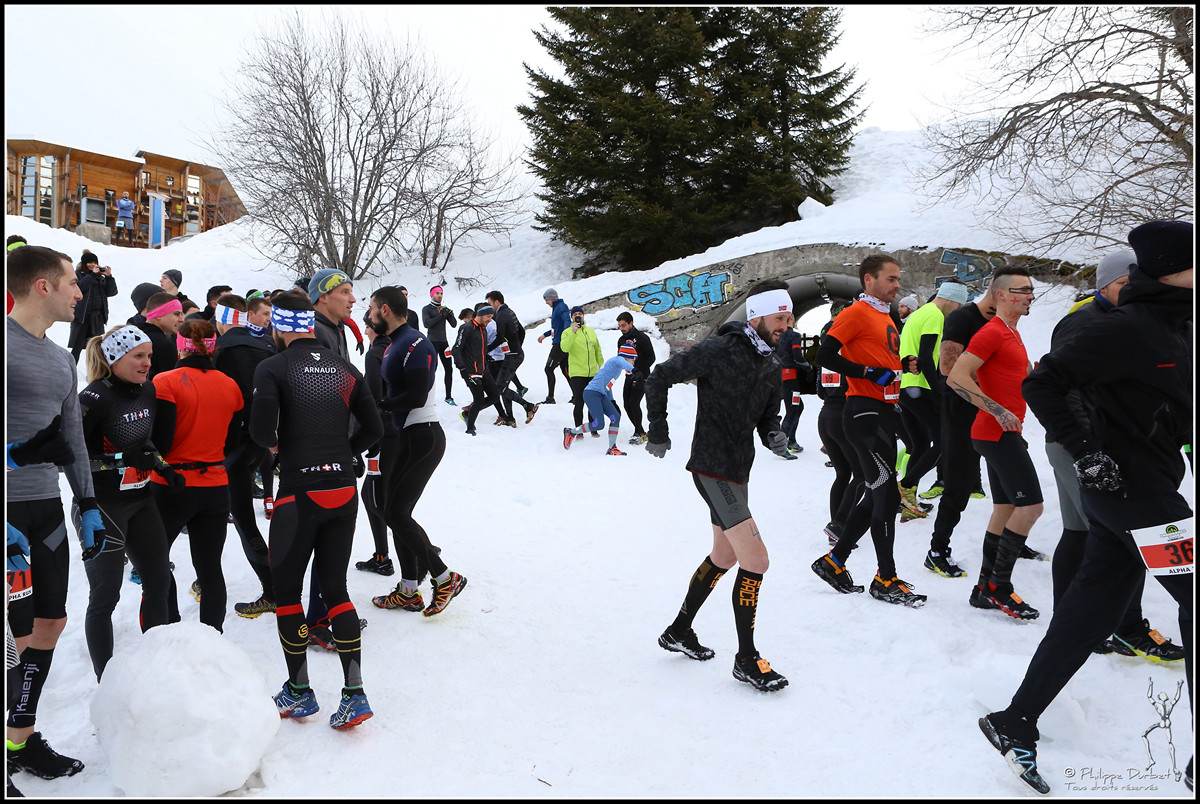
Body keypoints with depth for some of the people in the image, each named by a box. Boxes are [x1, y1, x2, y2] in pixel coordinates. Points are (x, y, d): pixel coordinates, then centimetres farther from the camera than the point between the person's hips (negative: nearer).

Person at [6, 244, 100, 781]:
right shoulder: (9, 345, -11)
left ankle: (21, 738, 27)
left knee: (50, 623, 12)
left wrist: (88, 506, 19)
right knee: (16, 637, -4)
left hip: (46, 506, 8)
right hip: (10, 509, -8)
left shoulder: (62, 360, 15)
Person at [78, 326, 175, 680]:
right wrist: (121, 461, -24)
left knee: (159, 581, 13)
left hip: (141, 501, 8)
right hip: (102, 506, -8)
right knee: (105, 596, 0)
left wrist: (156, 460, 6)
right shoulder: (95, 398, -18)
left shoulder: (148, 392, 5)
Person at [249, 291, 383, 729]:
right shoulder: (344, 367, 7)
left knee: (286, 589, 13)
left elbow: (261, 428, -20)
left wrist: (275, 444, 2)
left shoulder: (273, 368, -8)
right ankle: (355, 695, 10)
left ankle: (299, 692, 22)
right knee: (335, 587, 13)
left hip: (299, 493, -5)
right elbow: (374, 427, 7)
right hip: (344, 491, 5)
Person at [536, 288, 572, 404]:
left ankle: (550, 398, -4)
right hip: (559, 343, 10)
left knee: (549, 369, -5)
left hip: (560, 344, -10)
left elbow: (567, 321, -27)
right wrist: (544, 335, 40)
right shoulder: (556, 307, 20)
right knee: (565, 370, 10)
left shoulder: (561, 306, -11)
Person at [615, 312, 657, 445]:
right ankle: (641, 433, 13)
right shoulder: (621, 340, 11)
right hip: (630, 376, 7)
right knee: (627, 404, 2)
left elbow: (651, 358, -11)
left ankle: (639, 434, -6)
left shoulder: (642, 338, -10)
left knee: (634, 403, -16)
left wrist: (639, 370, -21)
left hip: (642, 377, -7)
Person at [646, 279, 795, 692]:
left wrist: (774, 436, -9)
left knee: (725, 556, 20)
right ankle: (746, 660, 2)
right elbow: (661, 375, -10)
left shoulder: (770, 365, 10)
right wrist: (658, 433, -8)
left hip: (738, 470, 10)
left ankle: (679, 631, 36)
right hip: (713, 468, -10)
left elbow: (767, 418, 15)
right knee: (756, 560, -12)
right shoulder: (719, 350, -15)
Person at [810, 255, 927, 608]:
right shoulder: (856, 313, -9)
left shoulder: (886, 317, 19)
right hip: (864, 411, -10)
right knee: (887, 493, -7)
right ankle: (886, 579, 5)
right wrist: (870, 373, -20)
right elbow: (824, 356, -18)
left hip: (884, 412, 10)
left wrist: (904, 363, 6)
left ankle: (834, 561, 23)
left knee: (877, 495, 13)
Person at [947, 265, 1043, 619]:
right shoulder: (992, 332, -13)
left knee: (1005, 508, 11)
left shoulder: (1012, 333, 18)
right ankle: (999, 587, -4)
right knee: (1031, 505, -11)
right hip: (996, 433, -10)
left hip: (1003, 433, 10)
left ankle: (985, 590, 17)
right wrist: (999, 411, -22)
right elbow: (956, 377, -21)